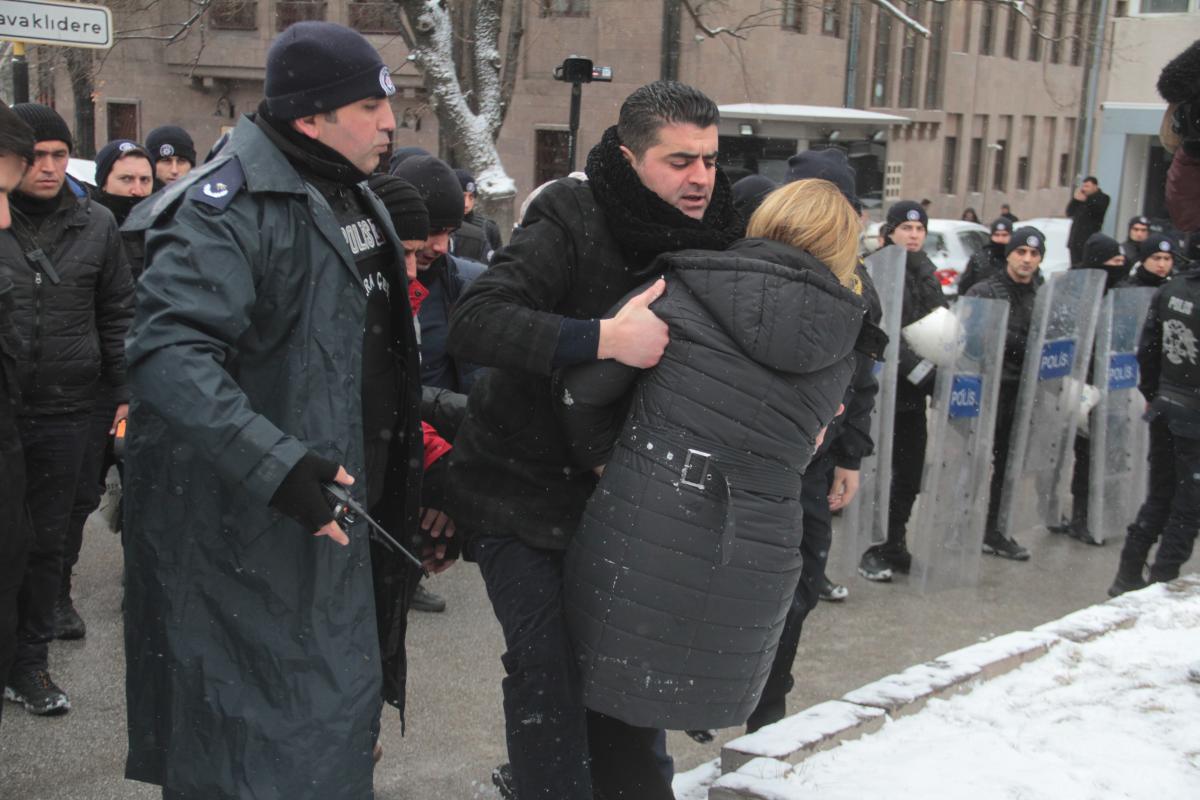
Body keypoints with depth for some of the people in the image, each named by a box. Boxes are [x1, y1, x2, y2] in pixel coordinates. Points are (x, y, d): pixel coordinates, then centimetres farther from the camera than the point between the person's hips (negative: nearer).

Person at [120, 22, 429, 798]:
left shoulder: (352, 196, 12)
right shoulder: (229, 205, -19)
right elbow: (168, 352, -31)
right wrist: (275, 463, -40)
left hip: (338, 509, 9)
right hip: (248, 530, -9)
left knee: (335, 719, 21)